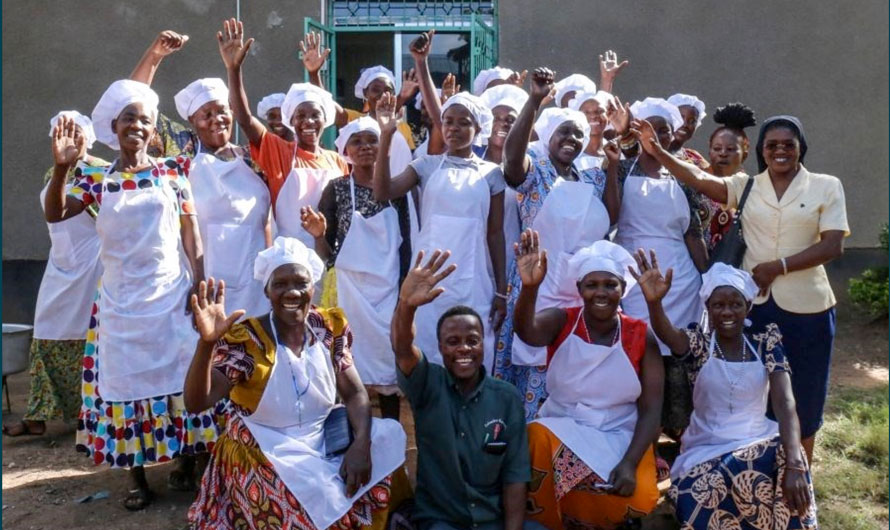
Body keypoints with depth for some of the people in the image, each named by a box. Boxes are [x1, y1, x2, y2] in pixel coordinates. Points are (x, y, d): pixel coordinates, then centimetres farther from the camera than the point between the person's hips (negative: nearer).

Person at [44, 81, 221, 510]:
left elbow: (190, 231, 1)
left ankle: (183, 463, 21)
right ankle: (136, 477, 17)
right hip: (121, 299, 1)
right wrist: (61, 167, -23)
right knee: (125, 381, 6)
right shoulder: (96, 180, 4)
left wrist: (198, 285, -5)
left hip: (171, 293, -1)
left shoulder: (172, 171, 2)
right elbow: (54, 214, -9)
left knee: (178, 376, 4)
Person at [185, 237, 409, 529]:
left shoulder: (331, 329, -1)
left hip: (323, 447, 5)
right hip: (264, 457, -5)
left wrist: (361, 444, -18)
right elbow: (196, 402, -21)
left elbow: (354, 394, 0)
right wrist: (206, 342, -37)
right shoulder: (245, 340, -13)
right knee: (323, 506, -29)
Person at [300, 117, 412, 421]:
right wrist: (319, 235, -22)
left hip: (390, 291, 2)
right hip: (352, 290, -2)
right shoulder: (336, 190, -1)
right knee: (352, 371, -2)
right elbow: (327, 256, -2)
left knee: (389, 366, 6)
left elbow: (406, 246, 8)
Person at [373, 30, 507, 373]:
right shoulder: (427, 165, 5)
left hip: (474, 284, 0)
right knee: (425, 361, 5)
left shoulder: (491, 173, 5)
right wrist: (386, 136, -18)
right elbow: (382, 193, -10)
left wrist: (501, 291, 3)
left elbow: (495, 234, 6)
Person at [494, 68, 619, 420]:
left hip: (585, 294, 5)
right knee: (536, 375, -2)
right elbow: (512, 150, -22)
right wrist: (535, 99, -29)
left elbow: (611, 216, 2)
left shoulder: (592, 179, 14)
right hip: (540, 290, -5)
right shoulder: (533, 170, -1)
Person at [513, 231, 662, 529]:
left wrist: (629, 464, -19)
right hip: (560, 430, 0)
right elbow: (527, 332, -28)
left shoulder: (641, 336, -3)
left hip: (620, 439, 0)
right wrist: (530, 287, -49)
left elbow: (650, 410, -5)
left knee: (635, 501, -27)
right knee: (539, 440, -32)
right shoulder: (561, 321, -4)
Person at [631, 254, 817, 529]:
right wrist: (653, 301, -51)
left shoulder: (766, 344, 1)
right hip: (708, 448, -1)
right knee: (700, 500, -33)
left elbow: (784, 404, -12)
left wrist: (794, 464, -29)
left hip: (758, 441, 1)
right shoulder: (699, 343, -2)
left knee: (787, 457, -33)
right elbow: (667, 333, -27)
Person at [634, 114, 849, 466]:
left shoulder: (826, 186, 1)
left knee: (802, 396, 11)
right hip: (753, 302, 1)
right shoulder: (745, 186, 5)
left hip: (805, 306, -1)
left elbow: (833, 245, -6)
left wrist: (778, 266, -14)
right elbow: (698, 179, -10)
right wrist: (657, 152, -24)